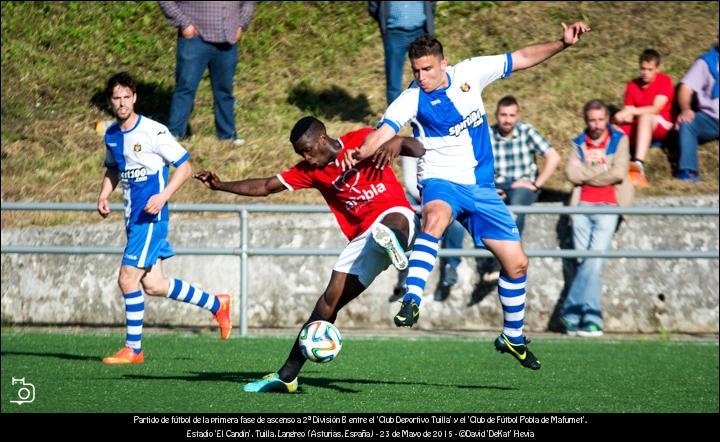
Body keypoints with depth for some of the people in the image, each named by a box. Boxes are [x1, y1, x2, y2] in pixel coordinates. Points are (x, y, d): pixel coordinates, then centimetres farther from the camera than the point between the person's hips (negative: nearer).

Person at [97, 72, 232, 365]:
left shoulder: (153, 131, -12)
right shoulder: (111, 135, 10)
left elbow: (185, 167, -8)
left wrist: (163, 196, -20)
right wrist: (104, 195, 9)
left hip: (151, 217, -8)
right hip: (132, 218, 8)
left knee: (128, 279, -11)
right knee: (153, 285, 8)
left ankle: (133, 349, 0)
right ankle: (216, 304, 27)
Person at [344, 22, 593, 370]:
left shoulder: (469, 74, -2)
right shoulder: (412, 99, -11)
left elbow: (522, 58, 7)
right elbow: (384, 132, -26)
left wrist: (563, 43, -1)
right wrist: (361, 153, -46)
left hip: (481, 187, 4)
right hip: (441, 181, -4)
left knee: (516, 262, 6)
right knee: (435, 218, -41)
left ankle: (513, 338, 27)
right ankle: (412, 301, -46)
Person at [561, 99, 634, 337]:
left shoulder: (619, 140, 8)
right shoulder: (579, 143, 15)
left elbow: (619, 173, -6)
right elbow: (571, 173, 0)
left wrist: (587, 173, 0)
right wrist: (602, 171, -3)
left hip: (607, 207, -3)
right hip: (582, 206, 3)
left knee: (594, 260, -14)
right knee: (585, 262, -3)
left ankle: (571, 312, -12)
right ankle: (591, 320, -3)